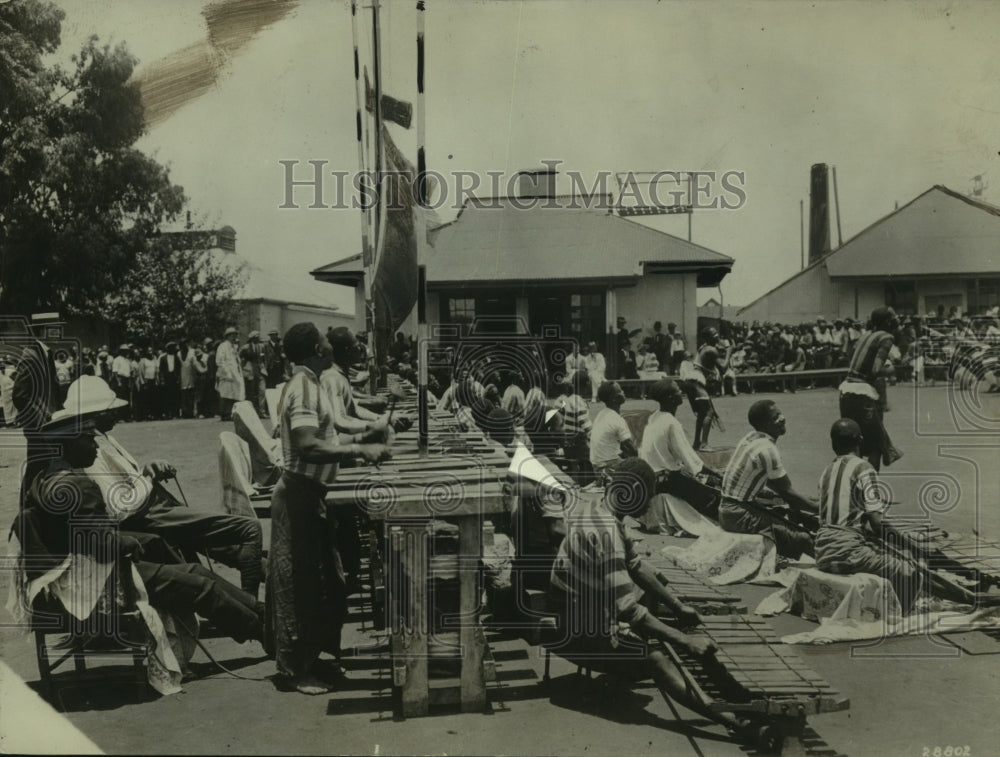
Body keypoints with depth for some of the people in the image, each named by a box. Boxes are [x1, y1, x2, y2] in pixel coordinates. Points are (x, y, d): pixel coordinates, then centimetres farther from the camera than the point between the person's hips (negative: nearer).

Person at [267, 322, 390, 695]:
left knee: (319, 581, 18)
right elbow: (309, 447, -31)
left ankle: (308, 654, 30)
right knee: (300, 583, 0)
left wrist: (354, 448, 13)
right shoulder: (304, 388, -21)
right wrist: (359, 450, -29)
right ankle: (298, 668, 10)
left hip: (308, 495, 10)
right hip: (299, 496, -10)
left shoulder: (306, 384, 10)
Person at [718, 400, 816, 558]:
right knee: (804, 539, -14)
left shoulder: (750, 438, 7)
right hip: (738, 515, -10)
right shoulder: (767, 449, -19)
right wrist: (818, 510, -2)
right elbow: (787, 492, -13)